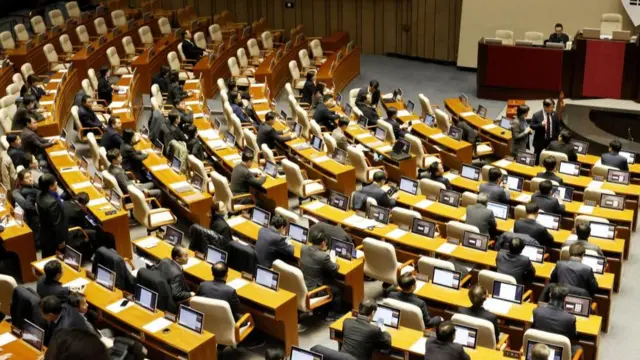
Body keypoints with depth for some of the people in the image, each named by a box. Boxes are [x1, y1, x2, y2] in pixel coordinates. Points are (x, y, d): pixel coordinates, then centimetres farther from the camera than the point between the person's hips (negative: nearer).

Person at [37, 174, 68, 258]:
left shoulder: (41, 195, -5)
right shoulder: (52, 202, -34)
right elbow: (57, 224, -25)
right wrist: (61, 240, -15)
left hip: (45, 236, 9)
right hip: (53, 239, -9)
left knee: (46, 259, 23)